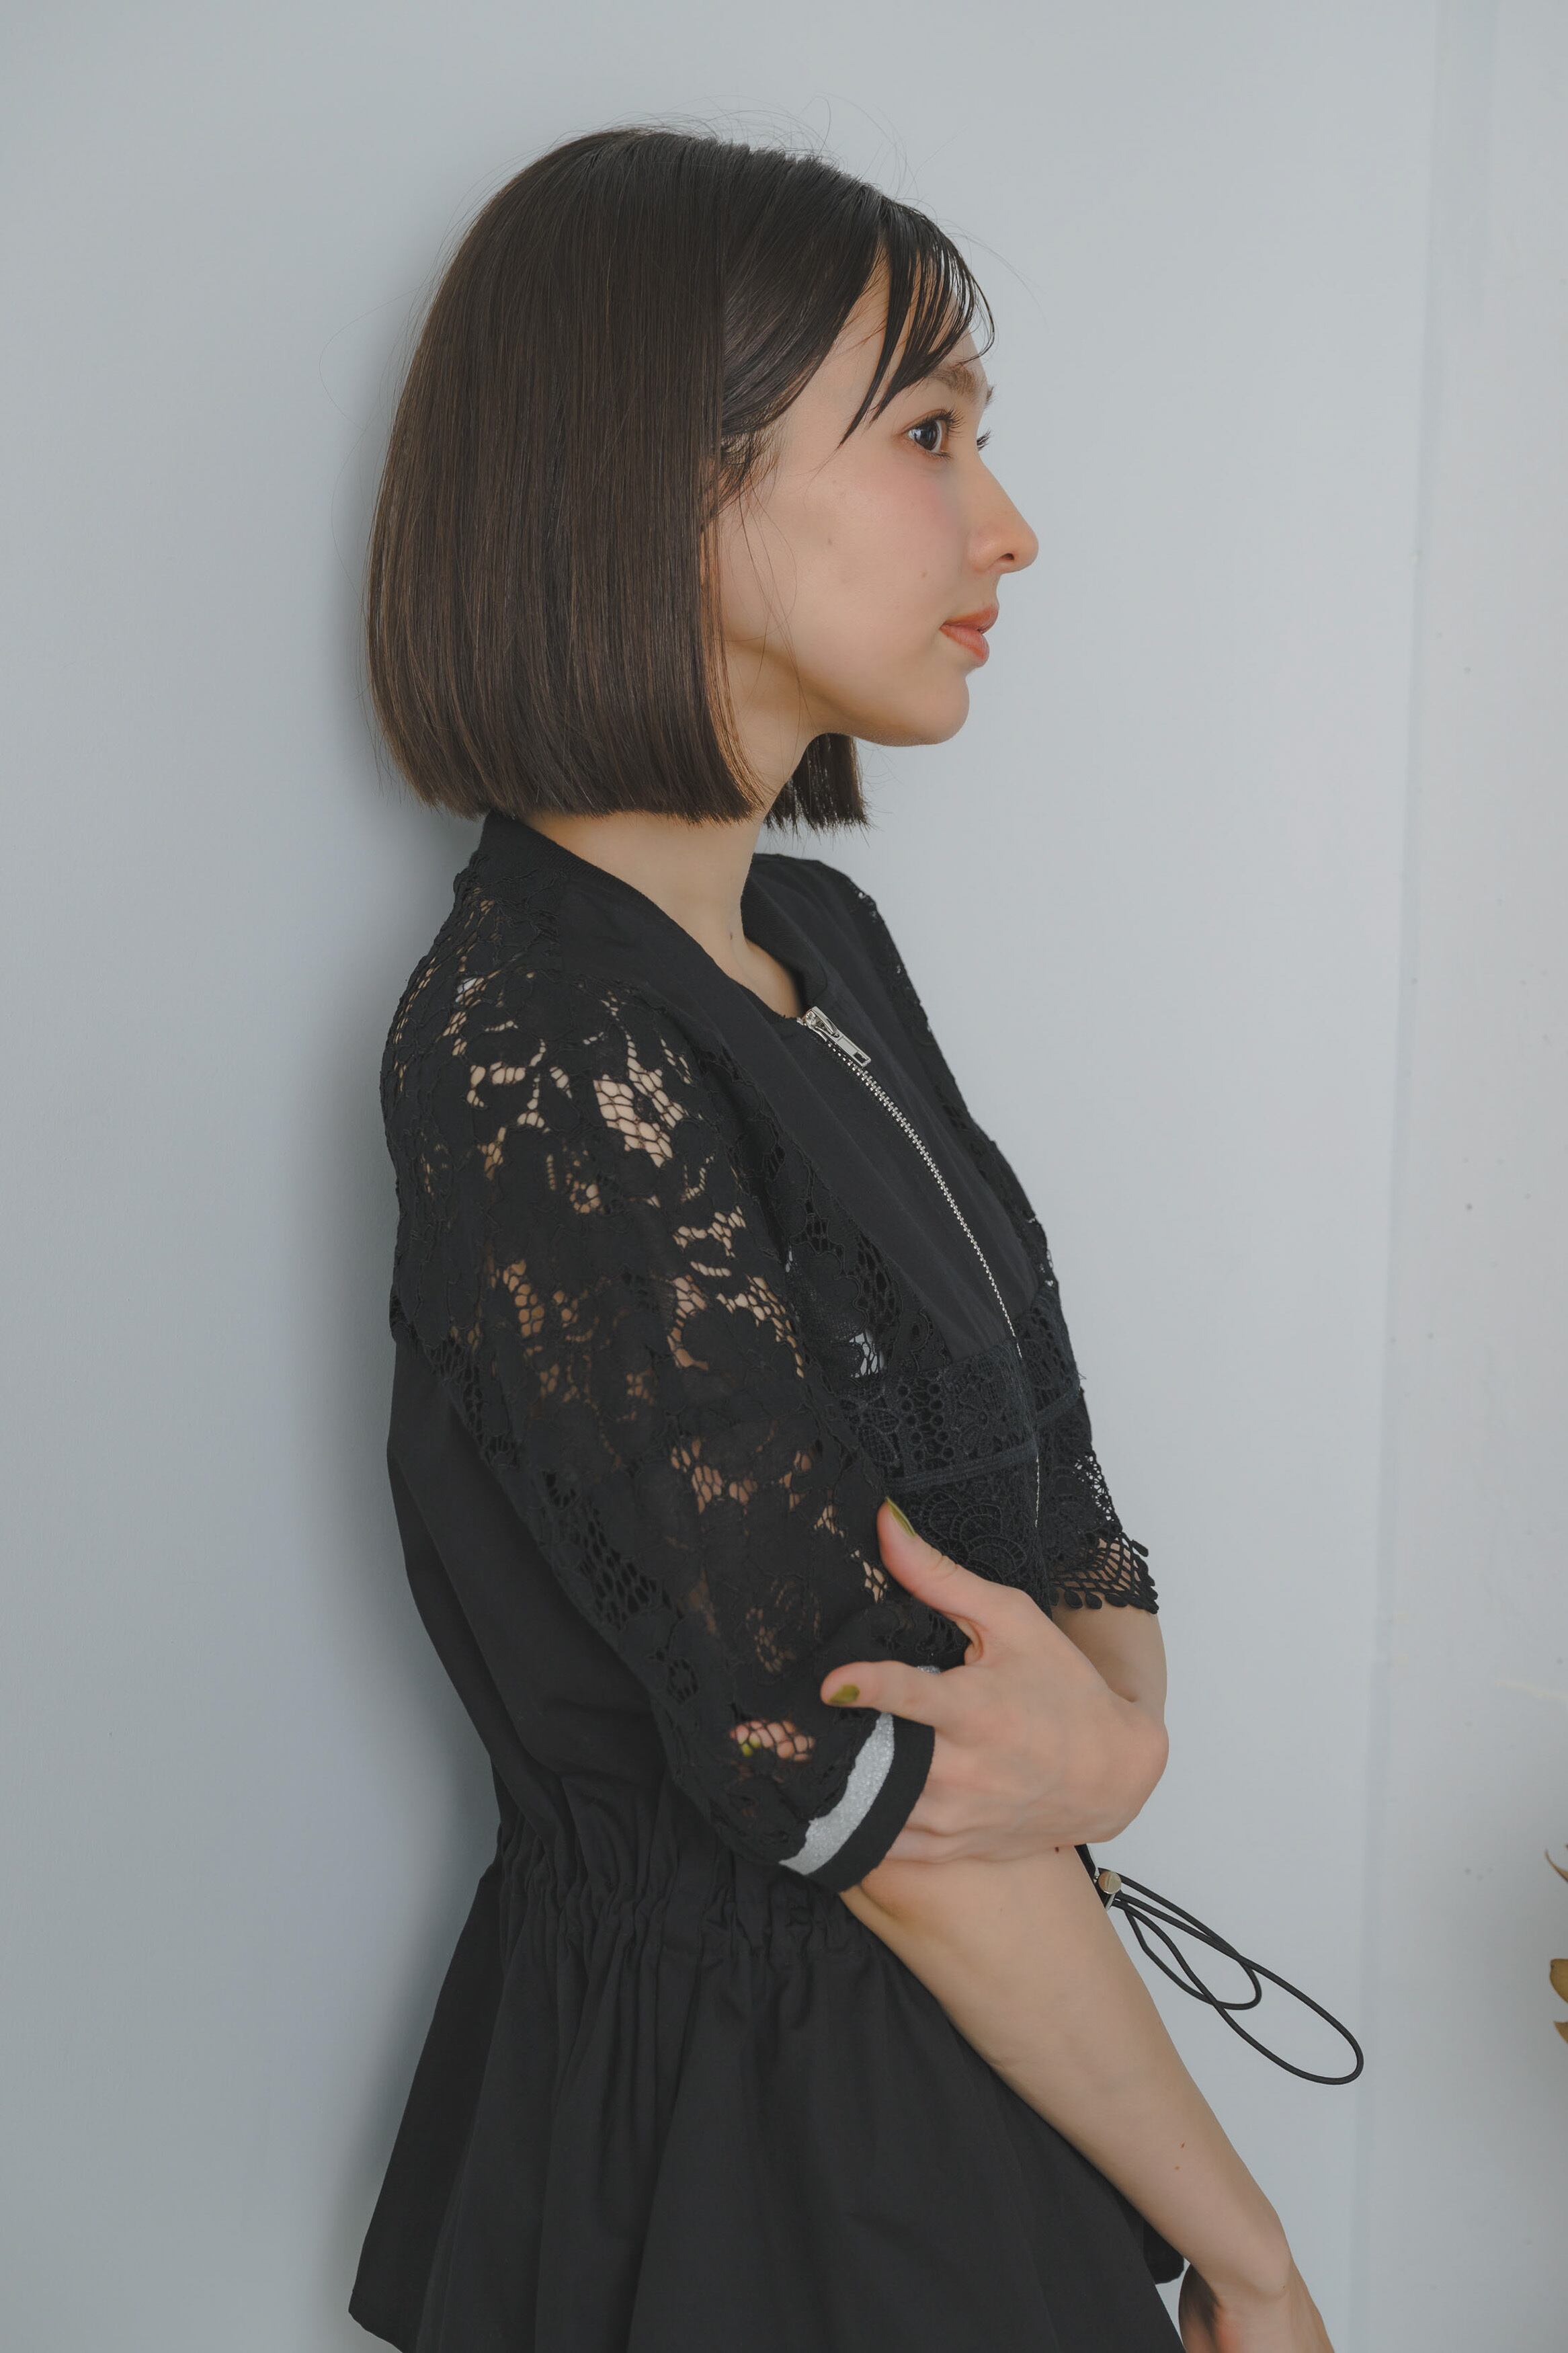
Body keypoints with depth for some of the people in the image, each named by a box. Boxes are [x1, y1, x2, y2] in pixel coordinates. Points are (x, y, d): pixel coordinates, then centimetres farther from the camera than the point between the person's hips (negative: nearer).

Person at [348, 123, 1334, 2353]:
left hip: (952, 2040, 8)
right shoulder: (538, 1063, -25)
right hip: (754, 2118, -7)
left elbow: (1060, 1485, 3)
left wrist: (1119, 1717, -19)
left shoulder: (824, 943, 2)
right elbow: (863, 1786, -23)